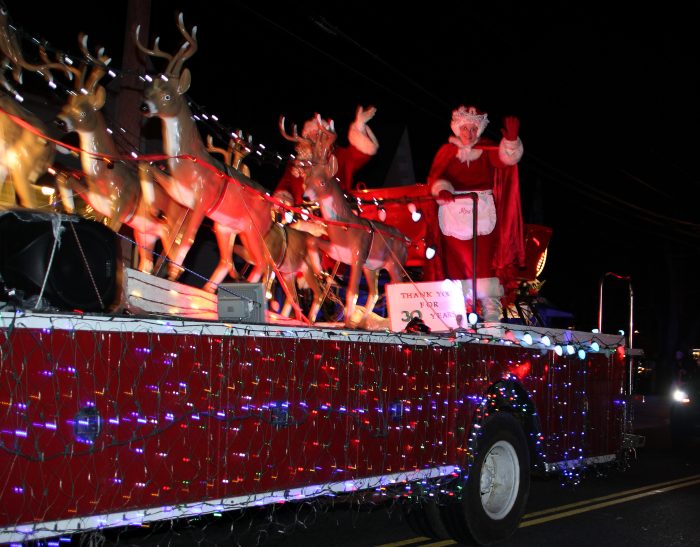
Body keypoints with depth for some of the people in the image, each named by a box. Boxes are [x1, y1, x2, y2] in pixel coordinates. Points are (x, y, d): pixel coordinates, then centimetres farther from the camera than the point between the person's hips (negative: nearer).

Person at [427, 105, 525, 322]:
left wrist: (511, 139, -29)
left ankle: (491, 312, -8)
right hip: (454, 215, 0)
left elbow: (506, 158, -9)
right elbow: (435, 176, -4)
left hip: (483, 214, 0)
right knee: (456, 262, 1)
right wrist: (442, 190, -26)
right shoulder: (447, 150, 7)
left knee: (484, 262, -6)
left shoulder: (487, 149, 8)